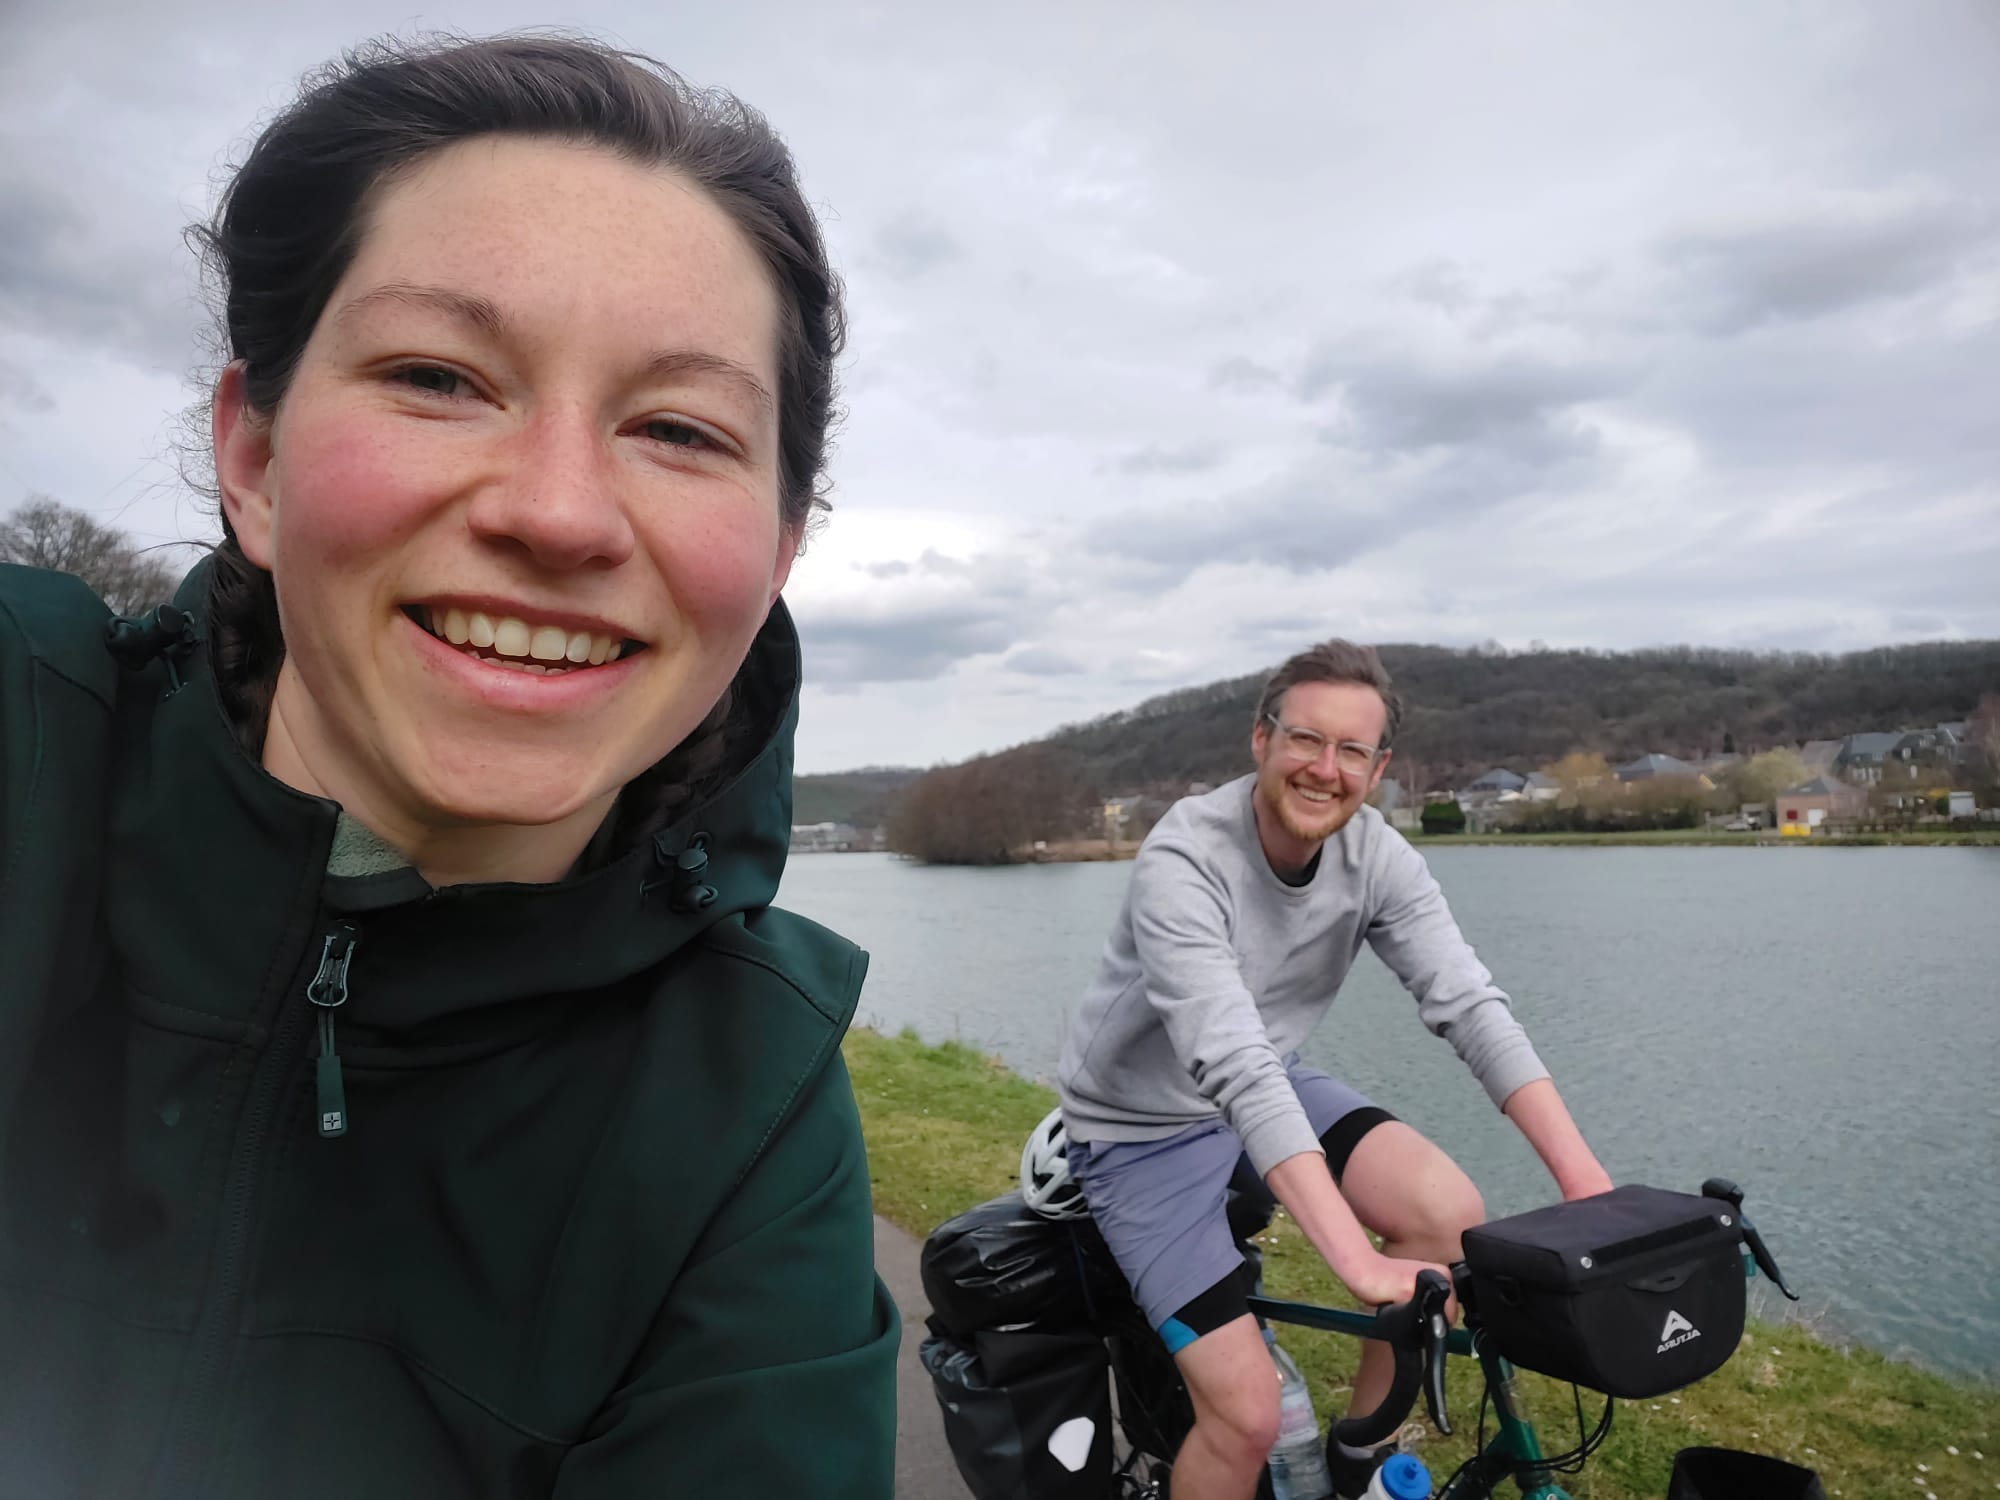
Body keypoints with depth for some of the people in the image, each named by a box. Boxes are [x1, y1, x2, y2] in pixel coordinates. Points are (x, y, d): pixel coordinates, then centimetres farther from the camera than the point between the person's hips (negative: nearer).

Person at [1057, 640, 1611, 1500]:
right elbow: (1233, 1067, -39)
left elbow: (1469, 1005, -16)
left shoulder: (1377, 856, -12)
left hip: (1273, 1089, 6)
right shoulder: (1184, 861, -31)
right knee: (1248, 1414, -14)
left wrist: (1584, 1178, -27)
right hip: (1146, 1128, -5)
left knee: (1450, 1213, -15)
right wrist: (1357, 1259, -44)